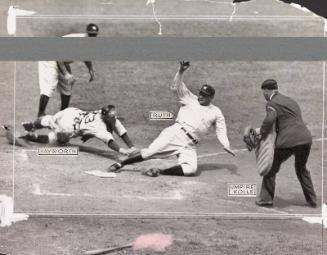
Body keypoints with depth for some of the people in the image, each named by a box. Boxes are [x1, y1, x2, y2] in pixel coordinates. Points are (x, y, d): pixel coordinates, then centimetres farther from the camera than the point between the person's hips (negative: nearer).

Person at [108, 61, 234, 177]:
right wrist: (181, 71, -13)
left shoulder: (216, 112, 16)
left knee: (191, 169, -23)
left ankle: (161, 171, -13)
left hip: (190, 145, 2)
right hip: (175, 133, -2)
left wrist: (227, 146, -4)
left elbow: (221, 131, 13)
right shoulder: (190, 99, 13)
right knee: (150, 152, -16)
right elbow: (177, 87, 2)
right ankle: (120, 164, -3)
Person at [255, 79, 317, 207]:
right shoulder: (291, 101, 26)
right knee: (301, 169, 26)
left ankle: (266, 198, 13)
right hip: (305, 139, 7)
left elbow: (269, 120, -19)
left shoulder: (272, 103, -1)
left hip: (288, 141, -7)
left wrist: (262, 132, -2)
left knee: (272, 167, 10)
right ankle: (312, 200, 27)